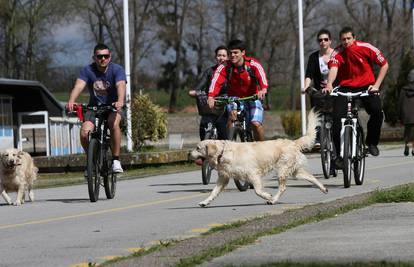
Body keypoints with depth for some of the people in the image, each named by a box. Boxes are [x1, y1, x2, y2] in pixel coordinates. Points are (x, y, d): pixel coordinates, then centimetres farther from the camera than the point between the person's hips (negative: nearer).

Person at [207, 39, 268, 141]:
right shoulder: (225, 67, -16)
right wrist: (211, 96, -51)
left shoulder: (253, 64, -20)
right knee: (233, 114, -30)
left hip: (253, 97, -1)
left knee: (256, 124, -17)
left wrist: (263, 89, -60)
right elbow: (216, 81, -31)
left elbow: (261, 75, -38)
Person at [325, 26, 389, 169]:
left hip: (366, 86, 0)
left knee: (377, 112, -25)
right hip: (346, 87, 0)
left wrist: (376, 85, -8)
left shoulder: (366, 48, -11)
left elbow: (384, 65, -1)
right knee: (337, 117, -18)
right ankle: (339, 154, -8)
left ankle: (372, 142, 0)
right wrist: (329, 84, -49)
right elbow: (333, 68, -30)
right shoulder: (337, 53, -11)